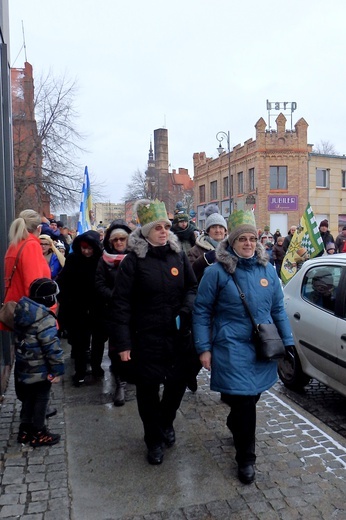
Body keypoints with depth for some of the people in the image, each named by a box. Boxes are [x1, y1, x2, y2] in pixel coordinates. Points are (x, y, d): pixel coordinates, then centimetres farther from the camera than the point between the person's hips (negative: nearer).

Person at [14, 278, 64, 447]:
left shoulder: (21, 311, 1)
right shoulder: (45, 319, -26)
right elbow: (52, 347, -24)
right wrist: (58, 369, -15)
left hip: (23, 367, 8)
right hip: (40, 370, -8)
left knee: (28, 399, 21)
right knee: (40, 400, 8)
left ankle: (25, 430, 33)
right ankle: (38, 434, 20)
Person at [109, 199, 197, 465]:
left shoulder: (179, 255, 4)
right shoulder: (134, 260, -8)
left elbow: (193, 287, 12)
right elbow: (121, 303, -9)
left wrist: (186, 310, -8)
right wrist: (123, 342, -12)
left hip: (179, 334, 4)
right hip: (147, 337, -3)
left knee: (178, 382, 13)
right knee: (149, 388, 7)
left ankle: (166, 421, 44)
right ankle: (154, 439, 31)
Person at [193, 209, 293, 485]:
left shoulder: (267, 269, 5)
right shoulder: (217, 271, -8)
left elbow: (278, 309, 12)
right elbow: (202, 311, -4)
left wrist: (287, 343, 10)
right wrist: (204, 348, -7)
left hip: (265, 348, 5)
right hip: (232, 349, -4)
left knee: (250, 398, 18)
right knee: (244, 402, -3)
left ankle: (235, 424, 51)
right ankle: (246, 459, 20)